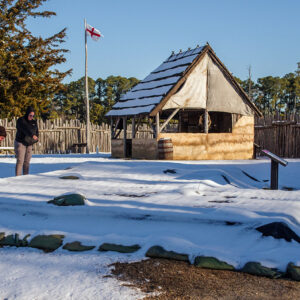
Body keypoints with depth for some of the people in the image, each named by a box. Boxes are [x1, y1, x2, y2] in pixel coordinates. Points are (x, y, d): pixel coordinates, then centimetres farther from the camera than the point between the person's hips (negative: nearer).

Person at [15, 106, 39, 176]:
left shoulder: (34, 122, 8)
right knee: (20, 161, -10)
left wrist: (36, 137, -13)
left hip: (29, 144, 5)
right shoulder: (21, 120, -12)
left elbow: (36, 131, 10)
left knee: (27, 162, 5)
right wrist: (32, 135, -45)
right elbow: (25, 129, -30)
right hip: (20, 143, -5)